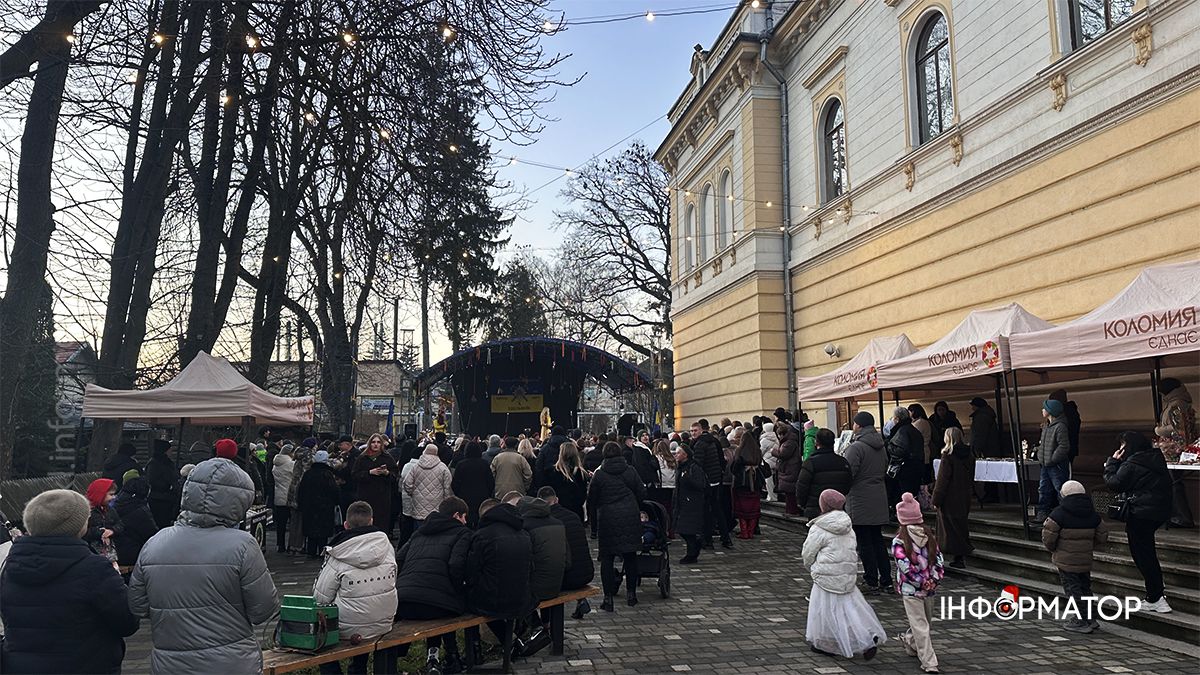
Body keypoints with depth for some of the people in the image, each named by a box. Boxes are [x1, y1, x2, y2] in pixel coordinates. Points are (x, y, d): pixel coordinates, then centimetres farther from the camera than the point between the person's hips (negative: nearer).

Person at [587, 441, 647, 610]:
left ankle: (608, 597, 1)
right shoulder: (630, 471, 1)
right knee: (630, 555, 13)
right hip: (630, 518, 2)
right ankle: (631, 593, 20)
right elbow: (642, 493, 5)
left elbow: (591, 499, 0)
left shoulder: (599, 474, -6)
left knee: (607, 558, 4)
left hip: (608, 519, -2)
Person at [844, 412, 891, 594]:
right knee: (877, 539, 16)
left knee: (864, 543, 1)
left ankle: (872, 582, 5)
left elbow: (847, 473, -20)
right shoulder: (880, 446, 9)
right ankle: (886, 580, 19)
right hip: (879, 500, 8)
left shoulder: (856, 447, -17)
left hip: (860, 501, -8)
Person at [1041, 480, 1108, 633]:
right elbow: (1102, 536, 12)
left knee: (1072, 588, -1)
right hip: (1085, 560, 6)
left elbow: (1048, 536, -14)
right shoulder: (1092, 514, 6)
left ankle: (1084, 621, -3)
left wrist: (1052, 549, 4)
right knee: (1085, 587, 18)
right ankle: (1090, 618, 25)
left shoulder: (1059, 513, -13)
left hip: (1065, 560, -6)